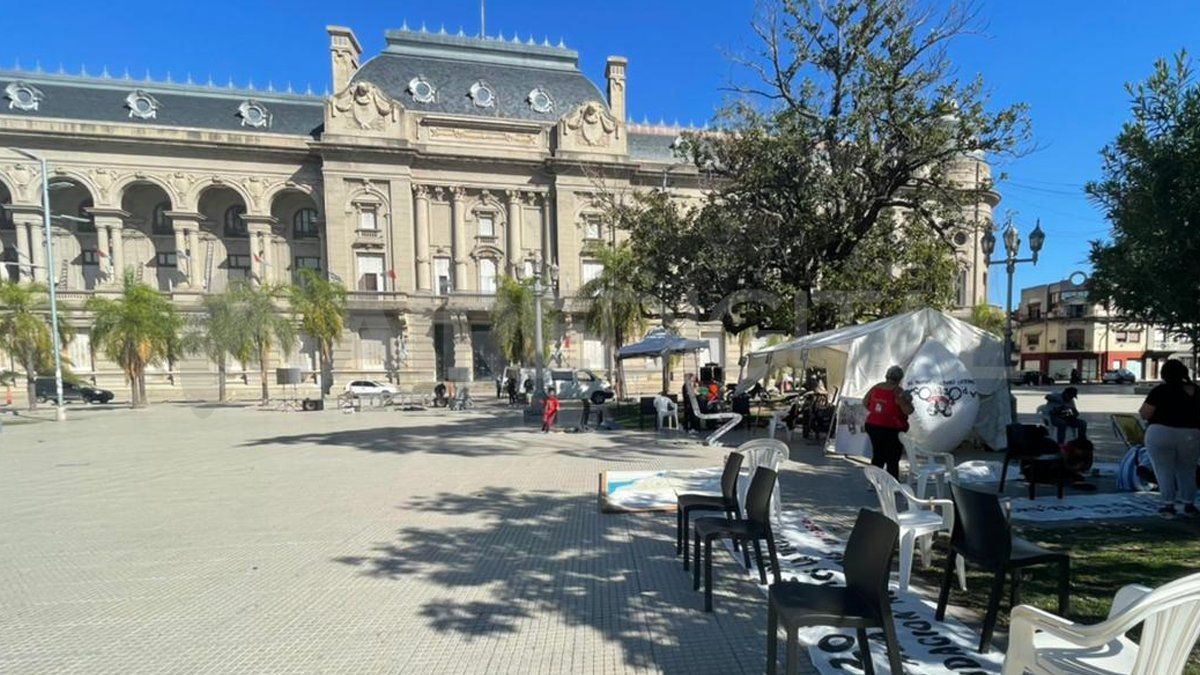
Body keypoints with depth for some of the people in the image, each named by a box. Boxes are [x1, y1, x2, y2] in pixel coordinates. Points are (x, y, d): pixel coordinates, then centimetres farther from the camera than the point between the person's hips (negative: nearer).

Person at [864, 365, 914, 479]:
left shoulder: (876, 387, 1)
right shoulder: (898, 392, -16)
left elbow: (865, 402, 9)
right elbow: (909, 410, -19)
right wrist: (908, 400, -2)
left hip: (873, 426, 6)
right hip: (892, 430, -6)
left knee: (877, 456, 18)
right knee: (892, 460, 5)